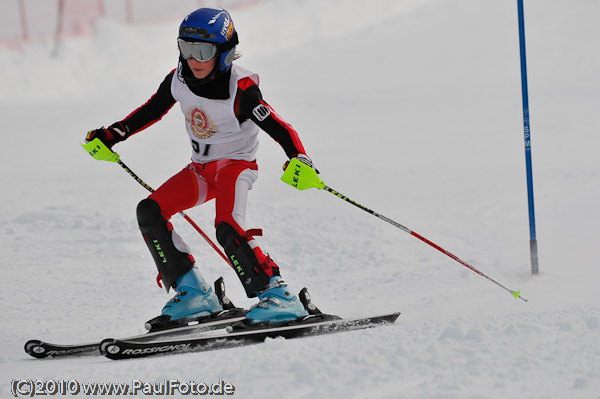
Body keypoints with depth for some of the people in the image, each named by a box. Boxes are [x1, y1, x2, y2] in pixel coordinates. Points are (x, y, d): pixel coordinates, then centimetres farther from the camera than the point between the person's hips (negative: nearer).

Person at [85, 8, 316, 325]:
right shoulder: (179, 79, -6)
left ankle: (276, 294, -22)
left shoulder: (240, 90, -23)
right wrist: (111, 135, 10)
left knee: (228, 228, -31)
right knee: (149, 212, -9)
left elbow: (279, 128, -27)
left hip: (236, 164, -7)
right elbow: (151, 111, 11)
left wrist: (300, 160, -44)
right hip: (201, 168, 7)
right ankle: (194, 292, -5)